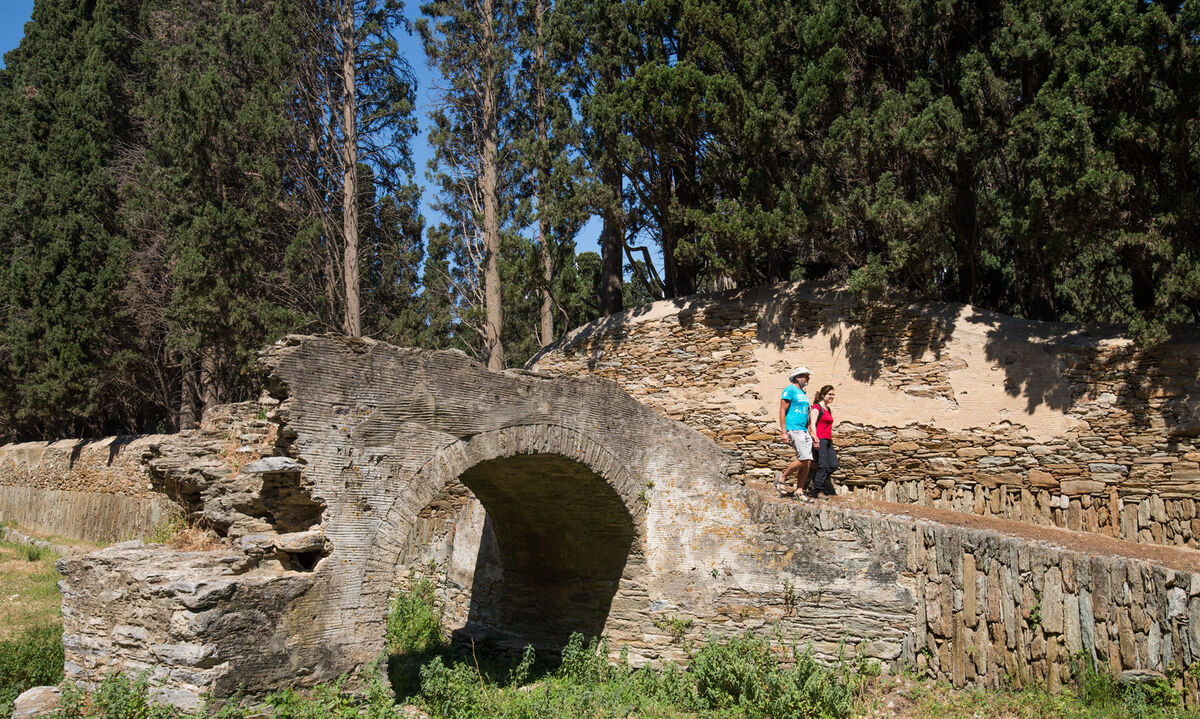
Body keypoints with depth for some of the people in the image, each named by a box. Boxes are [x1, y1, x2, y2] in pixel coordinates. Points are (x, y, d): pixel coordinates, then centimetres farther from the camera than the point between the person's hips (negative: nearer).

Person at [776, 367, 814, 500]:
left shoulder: (803, 393, 22)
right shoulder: (790, 390, -4)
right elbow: (782, 411, -10)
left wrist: (809, 433, 21)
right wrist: (783, 432, -17)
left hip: (804, 431, 9)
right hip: (793, 429, -9)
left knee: (808, 461, -1)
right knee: (803, 459, -18)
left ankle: (799, 491, 4)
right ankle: (781, 480, -3)